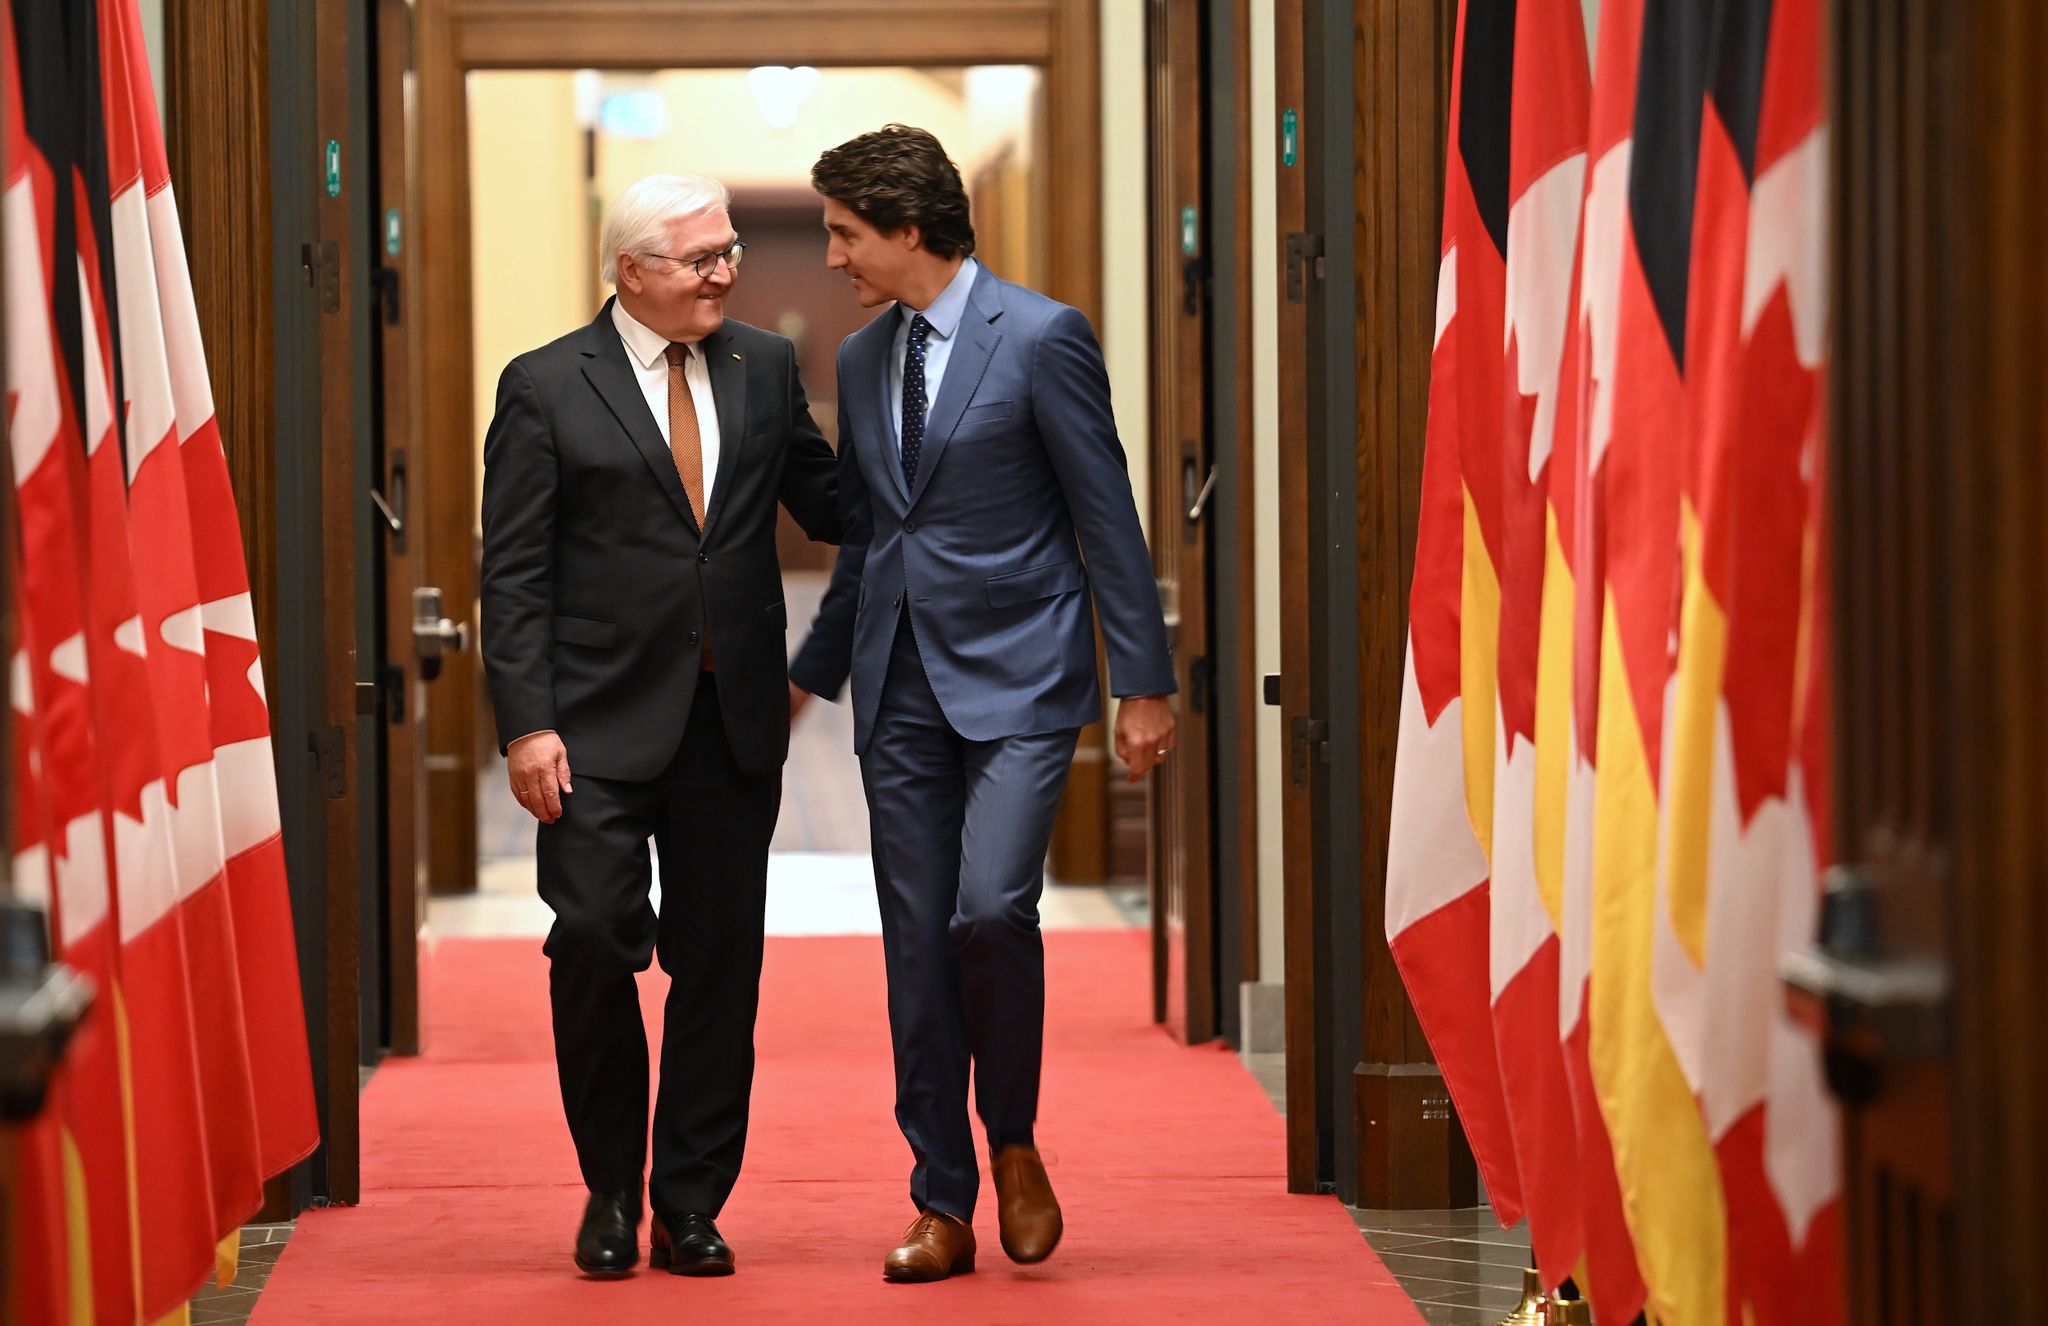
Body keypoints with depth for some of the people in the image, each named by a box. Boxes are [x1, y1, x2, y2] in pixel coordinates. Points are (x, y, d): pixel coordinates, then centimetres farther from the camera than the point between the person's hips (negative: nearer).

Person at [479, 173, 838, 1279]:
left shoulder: (764, 368, 10)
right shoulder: (545, 387, -1)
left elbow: (829, 505, 15)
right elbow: (513, 575, -3)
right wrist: (526, 724, -11)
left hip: (734, 722, 3)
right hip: (602, 723, -3)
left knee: (719, 960, 5)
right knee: (594, 940, -9)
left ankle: (691, 1205, 15)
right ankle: (612, 1189, 11)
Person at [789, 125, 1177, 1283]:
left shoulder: (1042, 338, -7)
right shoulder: (864, 359, 12)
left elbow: (1107, 516, -6)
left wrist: (1146, 683, -8)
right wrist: (813, 672, 22)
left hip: (1016, 678, -6)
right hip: (902, 689, 6)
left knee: (990, 908, -20)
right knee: (918, 945, 4)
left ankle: (1014, 1142, 3)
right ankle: (944, 1207, 10)